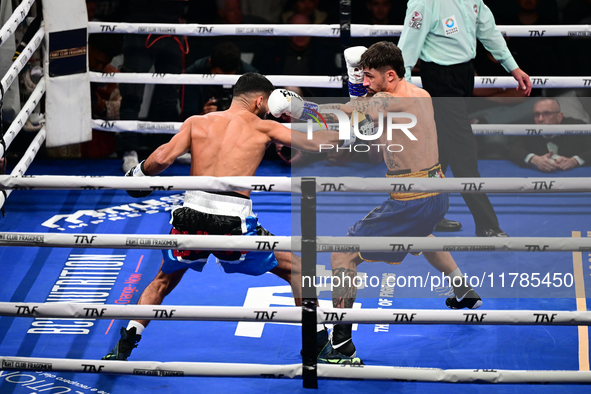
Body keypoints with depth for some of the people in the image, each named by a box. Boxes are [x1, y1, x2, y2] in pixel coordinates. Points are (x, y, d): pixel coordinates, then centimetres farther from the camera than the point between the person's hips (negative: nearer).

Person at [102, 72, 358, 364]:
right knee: (296, 270, 18)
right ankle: (321, 348, 17)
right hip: (233, 222, -3)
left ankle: (123, 349, 20)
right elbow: (314, 143, 14)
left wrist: (139, 173, 21)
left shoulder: (196, 122, 14)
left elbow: (162, 158, 1)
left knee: (163, 281, 29)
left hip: (190, 218, 3)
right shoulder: (263, 127, 11)